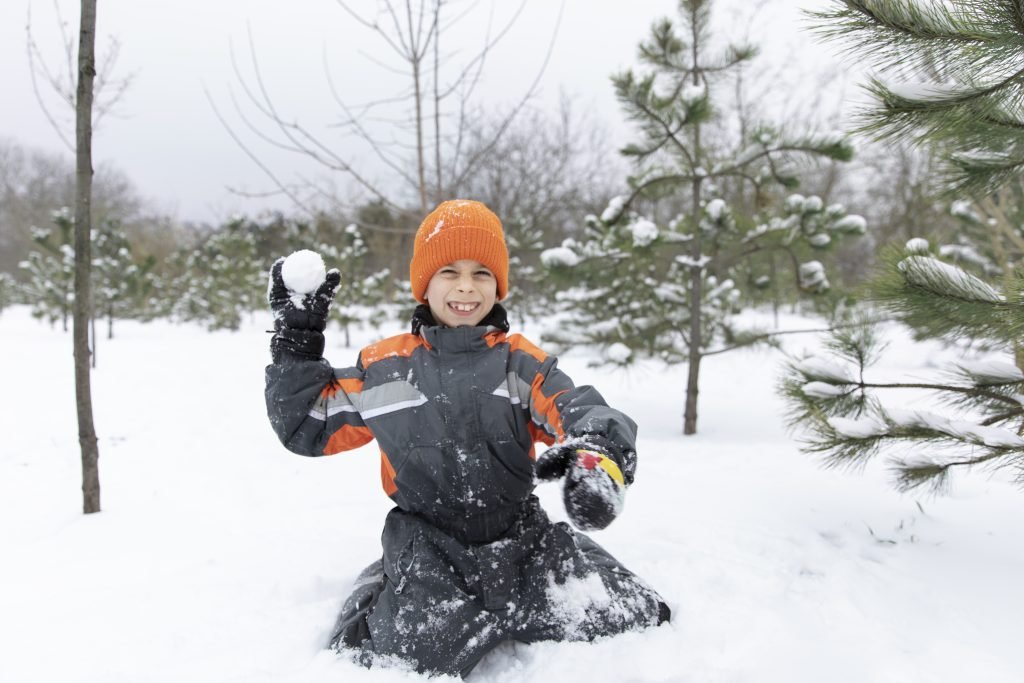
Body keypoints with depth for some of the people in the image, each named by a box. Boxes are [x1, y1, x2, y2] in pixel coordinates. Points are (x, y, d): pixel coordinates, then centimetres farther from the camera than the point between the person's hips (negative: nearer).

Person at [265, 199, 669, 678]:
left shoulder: (522, 362, 3)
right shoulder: (384, 368, 4)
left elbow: (583, 415, -11)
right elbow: (308, 427, 11)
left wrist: (597, 457, -36)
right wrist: (296, 342, 2)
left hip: (524, 537, 2)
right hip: (430, 549, -1)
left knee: (628, 620, -8)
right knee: (410, 655, -23)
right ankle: (382, 595, 11)